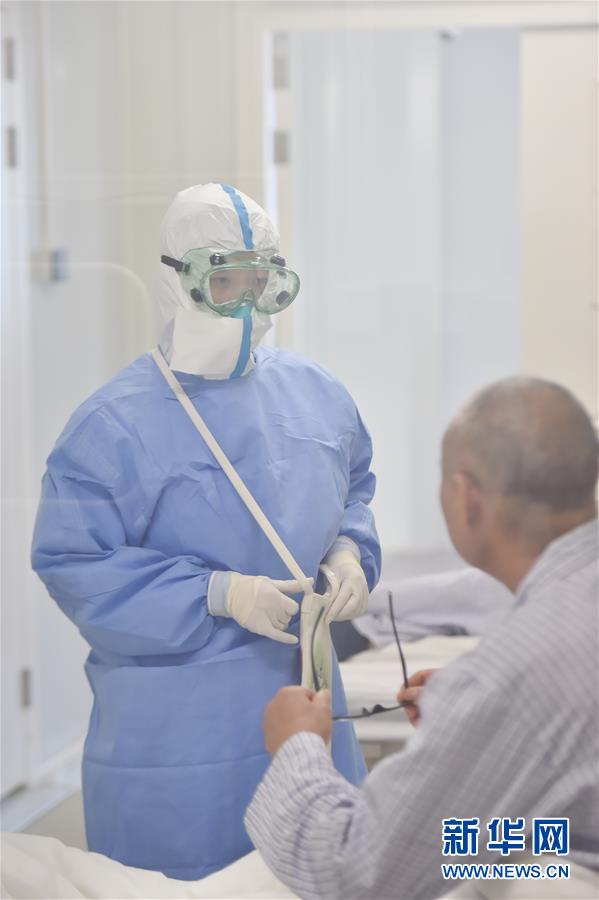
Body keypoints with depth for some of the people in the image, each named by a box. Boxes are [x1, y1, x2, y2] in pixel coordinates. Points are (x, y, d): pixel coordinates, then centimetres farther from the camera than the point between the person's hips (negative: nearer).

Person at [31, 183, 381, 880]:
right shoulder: (116, 422, -14)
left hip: (305, 696, 6)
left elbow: (353, 487, 21)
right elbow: (71, 562, -17)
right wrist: (217, 594, -22)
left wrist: (349, 551, -2)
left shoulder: (314, 391, 6)